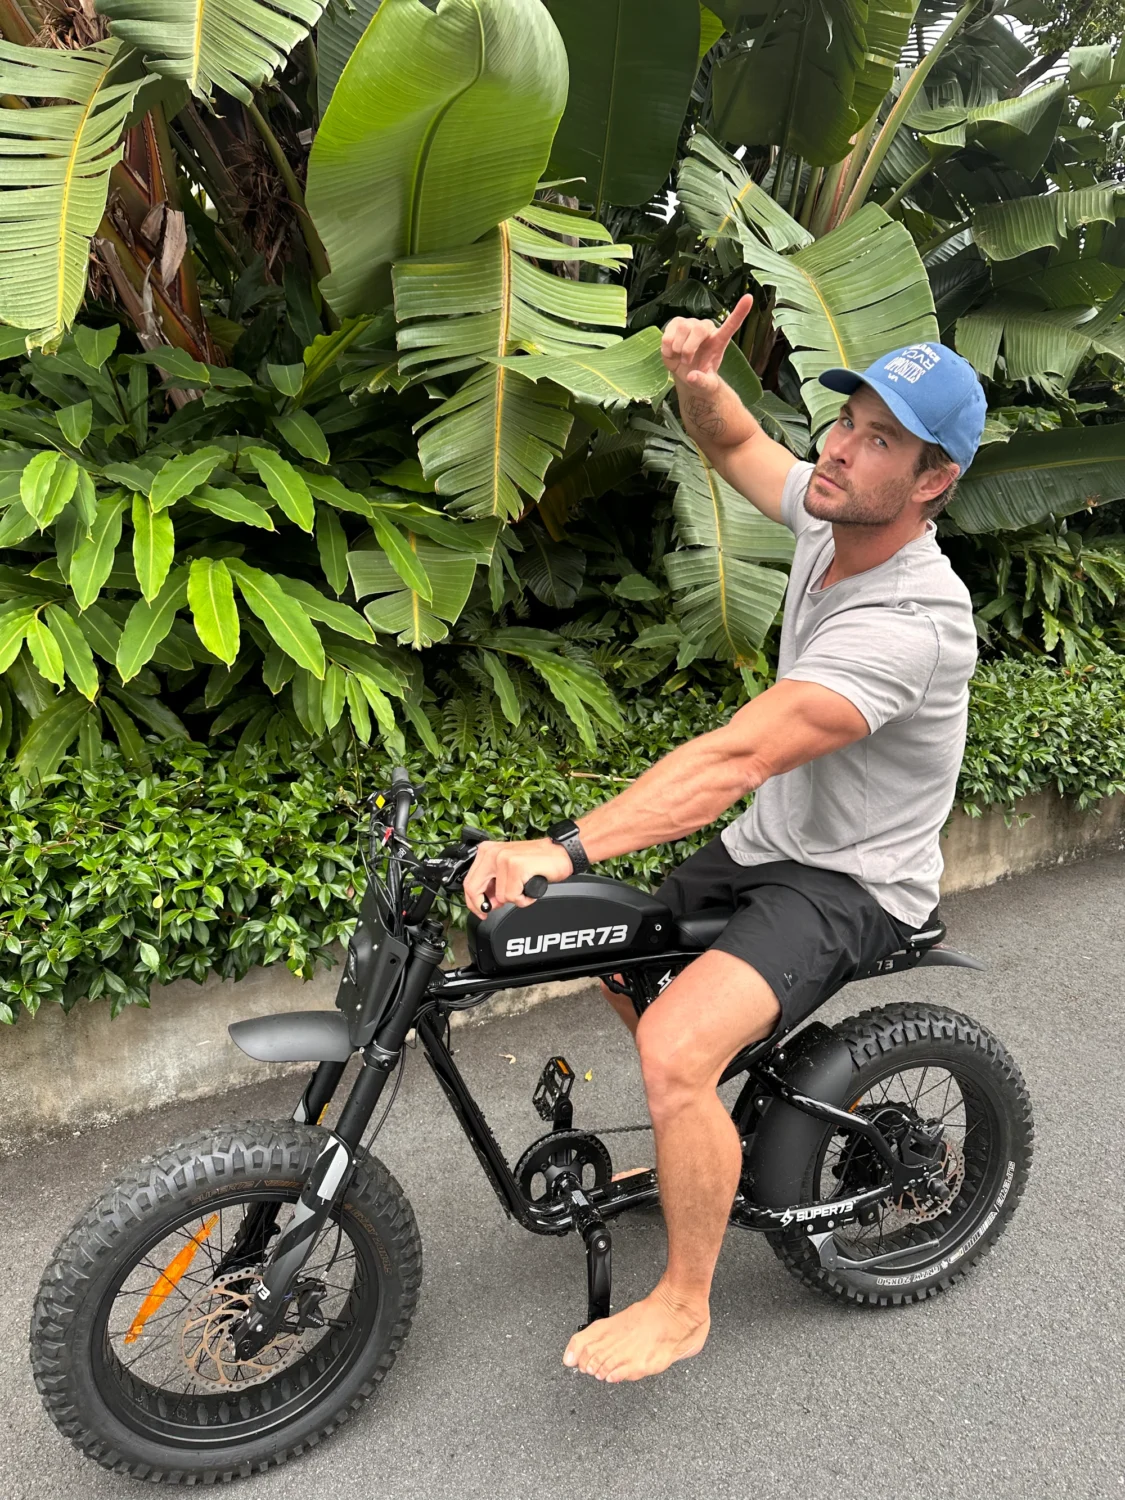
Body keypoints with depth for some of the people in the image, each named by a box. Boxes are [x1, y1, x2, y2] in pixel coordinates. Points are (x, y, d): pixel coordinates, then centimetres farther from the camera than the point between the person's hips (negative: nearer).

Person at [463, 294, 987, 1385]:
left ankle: (682, 1304, -1)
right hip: (768, 846, 9)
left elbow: (734, 759, -40)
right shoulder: (831, 518, -4)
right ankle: (715, 1149, 37)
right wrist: (698, 380, -10)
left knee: (676, 1045, -28)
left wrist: (566, 848, -44)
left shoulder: (912, 623, -31)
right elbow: (733, 447, 14)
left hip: (850, 885, -9)